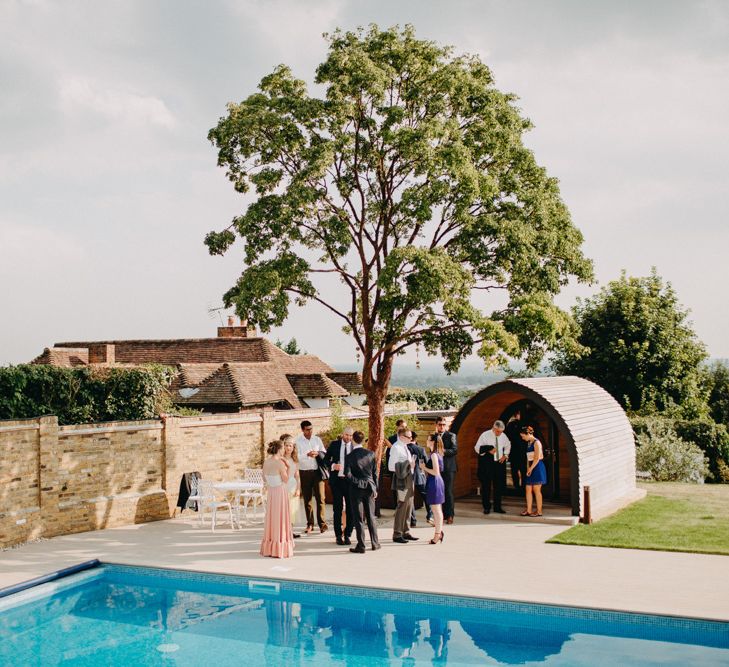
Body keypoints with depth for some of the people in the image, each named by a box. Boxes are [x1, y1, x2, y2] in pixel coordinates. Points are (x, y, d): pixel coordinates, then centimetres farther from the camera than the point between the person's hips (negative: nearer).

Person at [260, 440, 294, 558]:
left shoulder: (266, 462, 1)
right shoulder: (280, 463, -18)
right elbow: (285, 480, -12)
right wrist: (287, 468, -4)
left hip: (270, 492, 6)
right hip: (281, 492, -6)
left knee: (271, 518, 14)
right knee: (280, 519, 2)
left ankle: (269, 548, 19)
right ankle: (280, 549, 6)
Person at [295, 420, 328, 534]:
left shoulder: (317, 439, 6)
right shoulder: (298, 441, -1)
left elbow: (325, 453, 9)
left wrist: (318, 453, -13)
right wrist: (307, 455, -25)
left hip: (317, 471, 1)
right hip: (304, 472, -1)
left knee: (320, 498, -5)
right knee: (307, 499, 5)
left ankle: (322, 523, -3)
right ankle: (310, 524, 12)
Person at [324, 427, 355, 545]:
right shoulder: (334, 444, 3)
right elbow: (326, 459, 6)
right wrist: (333, 465, -14)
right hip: (337, 480, 0)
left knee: (351, 509, 3)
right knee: (338, 509, 6)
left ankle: (347, 535, 15)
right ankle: (338, 535, 15)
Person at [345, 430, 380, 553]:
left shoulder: (349, 456, -11)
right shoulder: (371, 454, 0)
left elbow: (348, 474, -17)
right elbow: (375, 473, 5)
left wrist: (357, 482, -4)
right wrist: (375, 488, 12)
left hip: (356, 489, -4)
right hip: (369, 488, 4)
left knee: (358, 518, 2)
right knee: (371, 516, 14)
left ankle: (361, 546, 4)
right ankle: (375, 543, 19)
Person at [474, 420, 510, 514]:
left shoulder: (503, 436, 3)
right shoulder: (485, 435, -9)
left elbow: (508, 445, 22)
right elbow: (477, 448, -8)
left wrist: (505, 455, 8)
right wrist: (488, 450, -20)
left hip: (499, 463, 4)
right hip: (487, 464, -4)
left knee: (499, 486, 7)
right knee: (486, 486, 0)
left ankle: (497, 507, 17)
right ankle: (486, 507, 10)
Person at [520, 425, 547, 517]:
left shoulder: (536, 443, -12)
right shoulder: (528, 443, 13)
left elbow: (537, 458, -16)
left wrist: (530, 469, -12)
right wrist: (528, 468, 6)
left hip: (537, 468, -8)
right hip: (531, 468, 8)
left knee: (536, 490, -4)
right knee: (528, 490, 6)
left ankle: (539, 511, 3)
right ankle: (528, 510, 10)